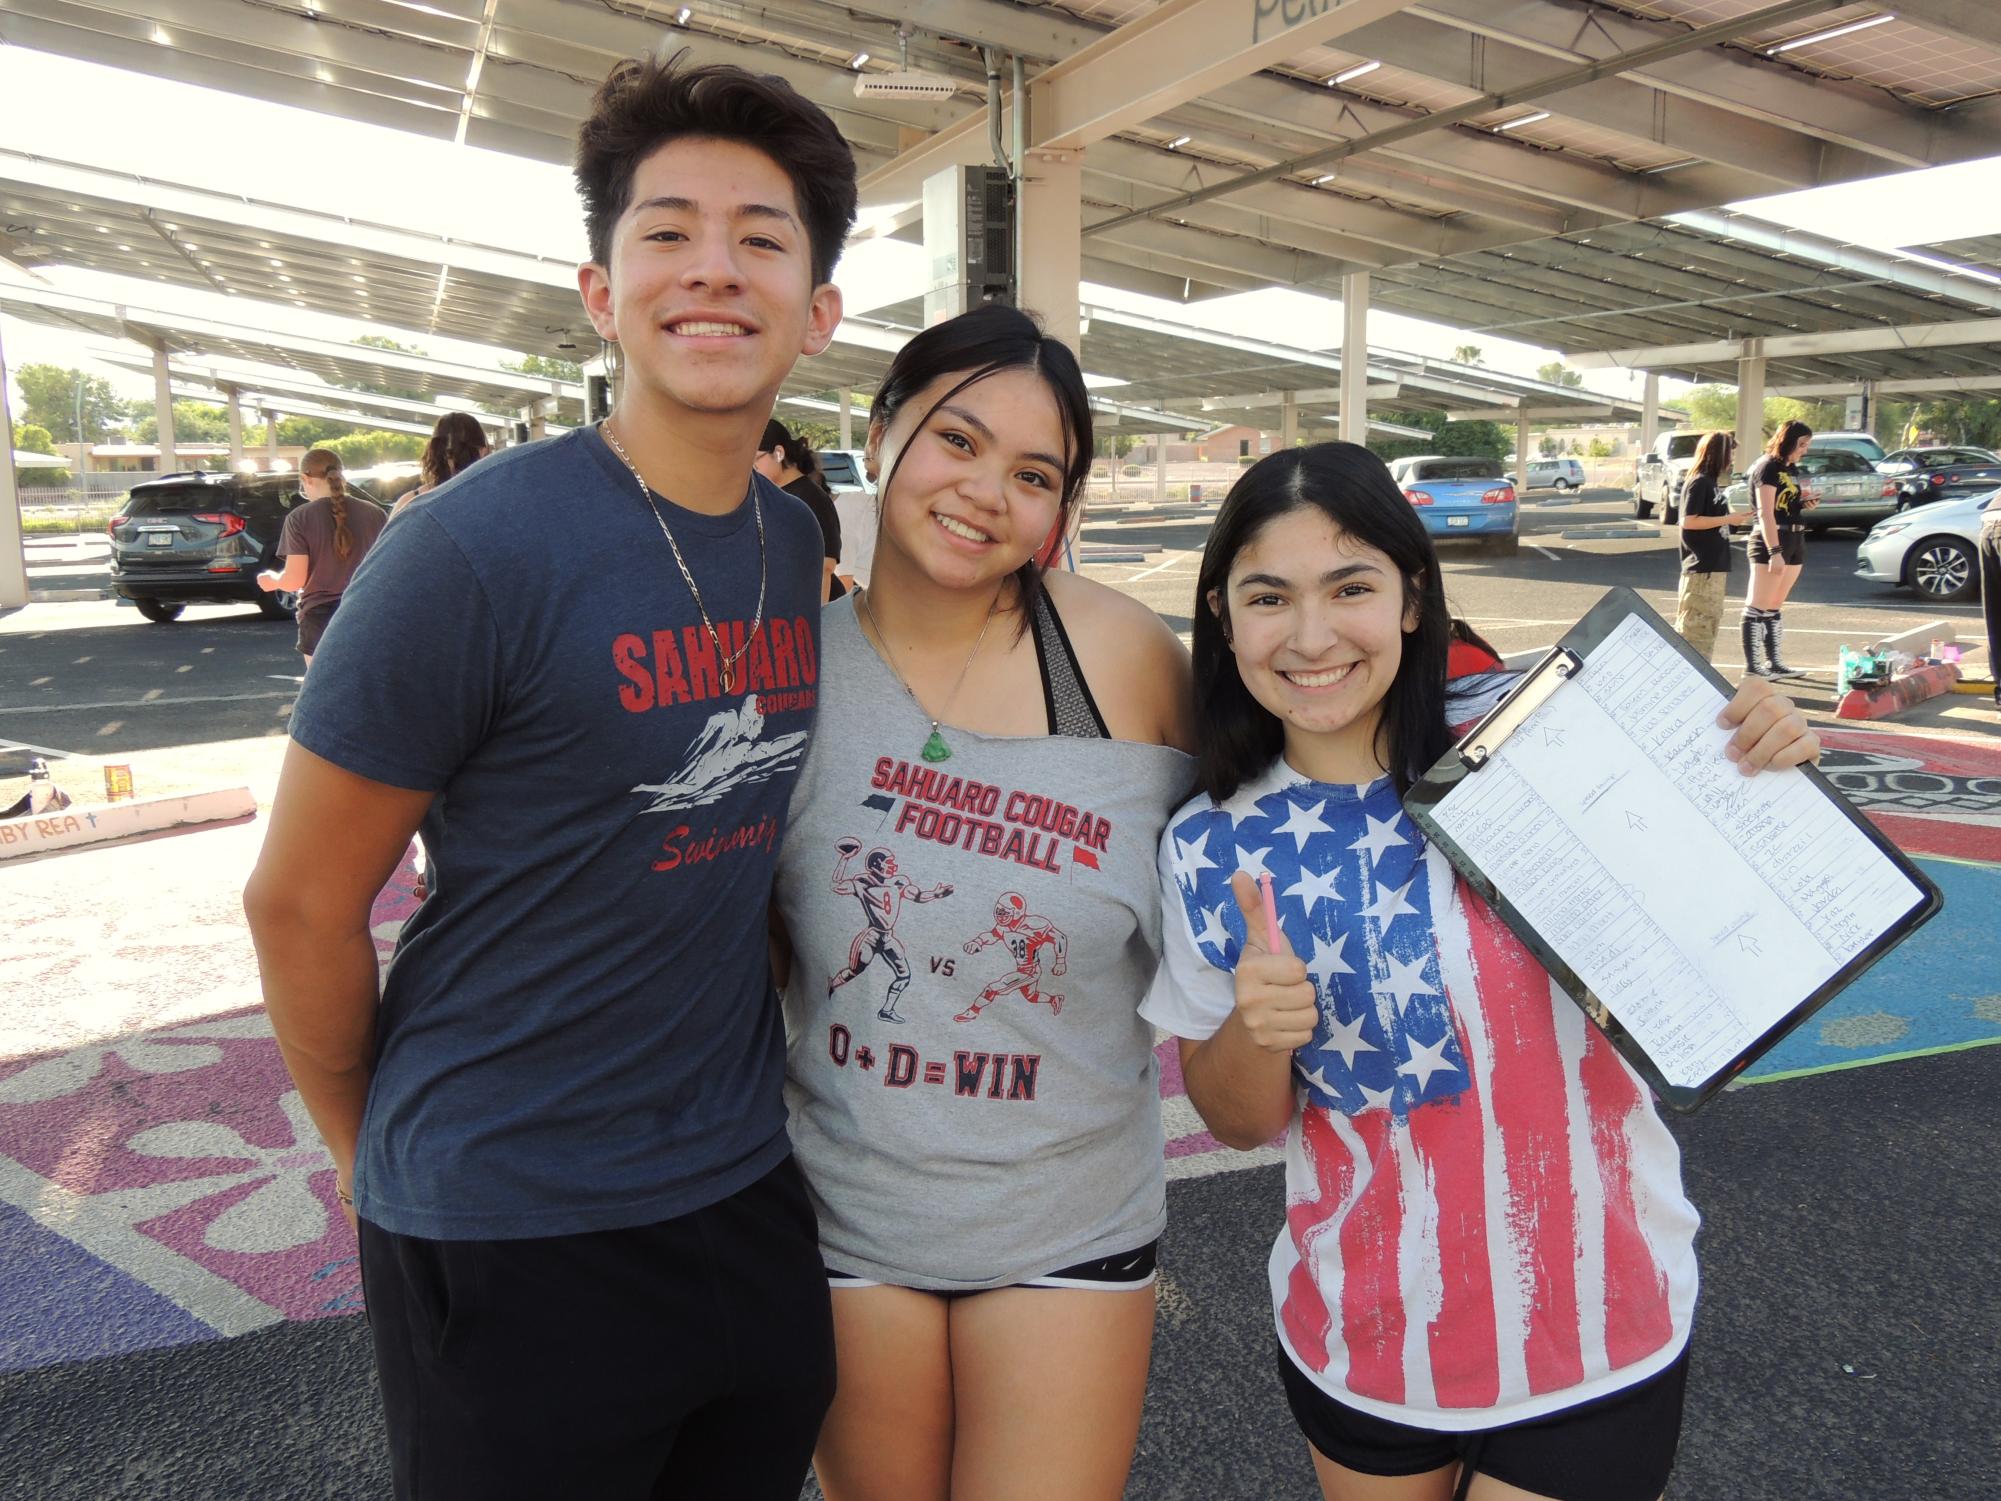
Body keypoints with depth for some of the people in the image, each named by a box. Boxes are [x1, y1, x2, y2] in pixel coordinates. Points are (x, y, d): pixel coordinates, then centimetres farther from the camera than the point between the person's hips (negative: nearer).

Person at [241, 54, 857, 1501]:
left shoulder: (797, 544, 0)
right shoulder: (477, 545, -19)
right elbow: (300, 902, -11)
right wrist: (370, 1146, 2)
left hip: (748, 1194, 6)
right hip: (507, 1231, -5)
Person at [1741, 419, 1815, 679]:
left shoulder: (1791, 469, 17)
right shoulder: (1767, 467, -9)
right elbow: (1766, 514, -17)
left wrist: (1804, 504, 6)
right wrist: (1774, 552, -23)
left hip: (1794, 541, 9)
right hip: (1769, 542, -9)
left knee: (1776, 607, 12)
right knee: (1757, 607, -7)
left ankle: (1774, 662, 17)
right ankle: (1752, 665, -7)